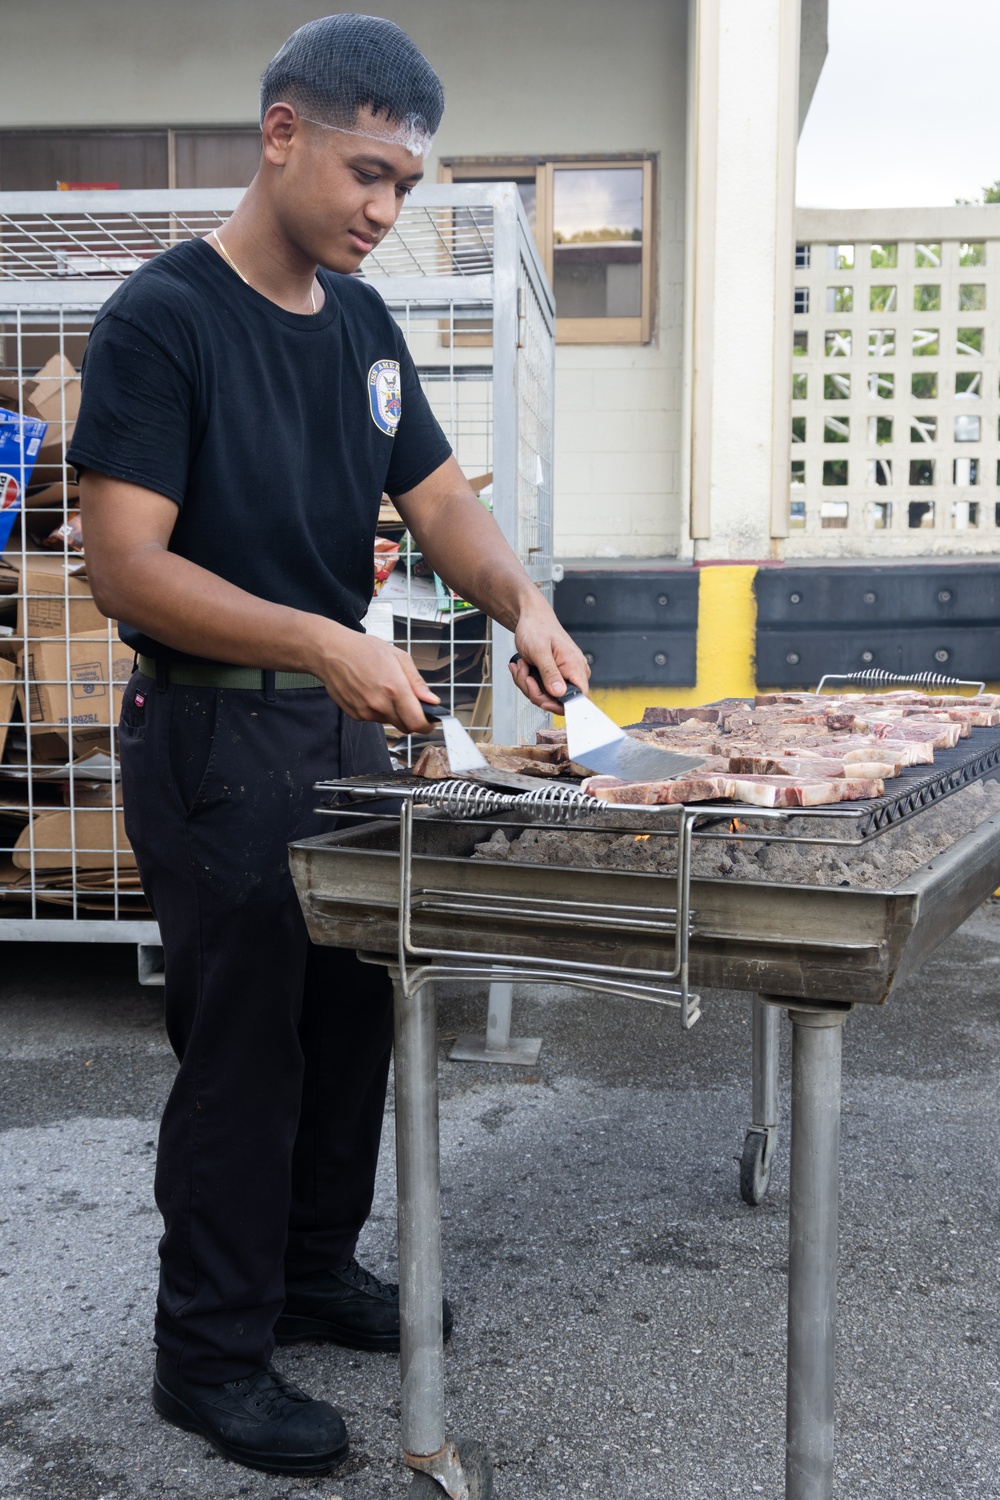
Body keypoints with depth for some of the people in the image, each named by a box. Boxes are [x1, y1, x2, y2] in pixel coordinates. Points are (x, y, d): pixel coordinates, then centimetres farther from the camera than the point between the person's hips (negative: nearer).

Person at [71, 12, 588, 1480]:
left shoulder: (361, 322, 10)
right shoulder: (161, 318, -13)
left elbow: (438, 498, 12)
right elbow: (127, 568, -20)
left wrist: (525, 603, -7)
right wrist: (322, 642, -30)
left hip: (347, 722, 8)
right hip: (215, 737, -7)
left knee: (353, 1010, 15)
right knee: (242, 1039, 1)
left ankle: (317, 1271, 36)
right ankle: (209, 1352, 20)